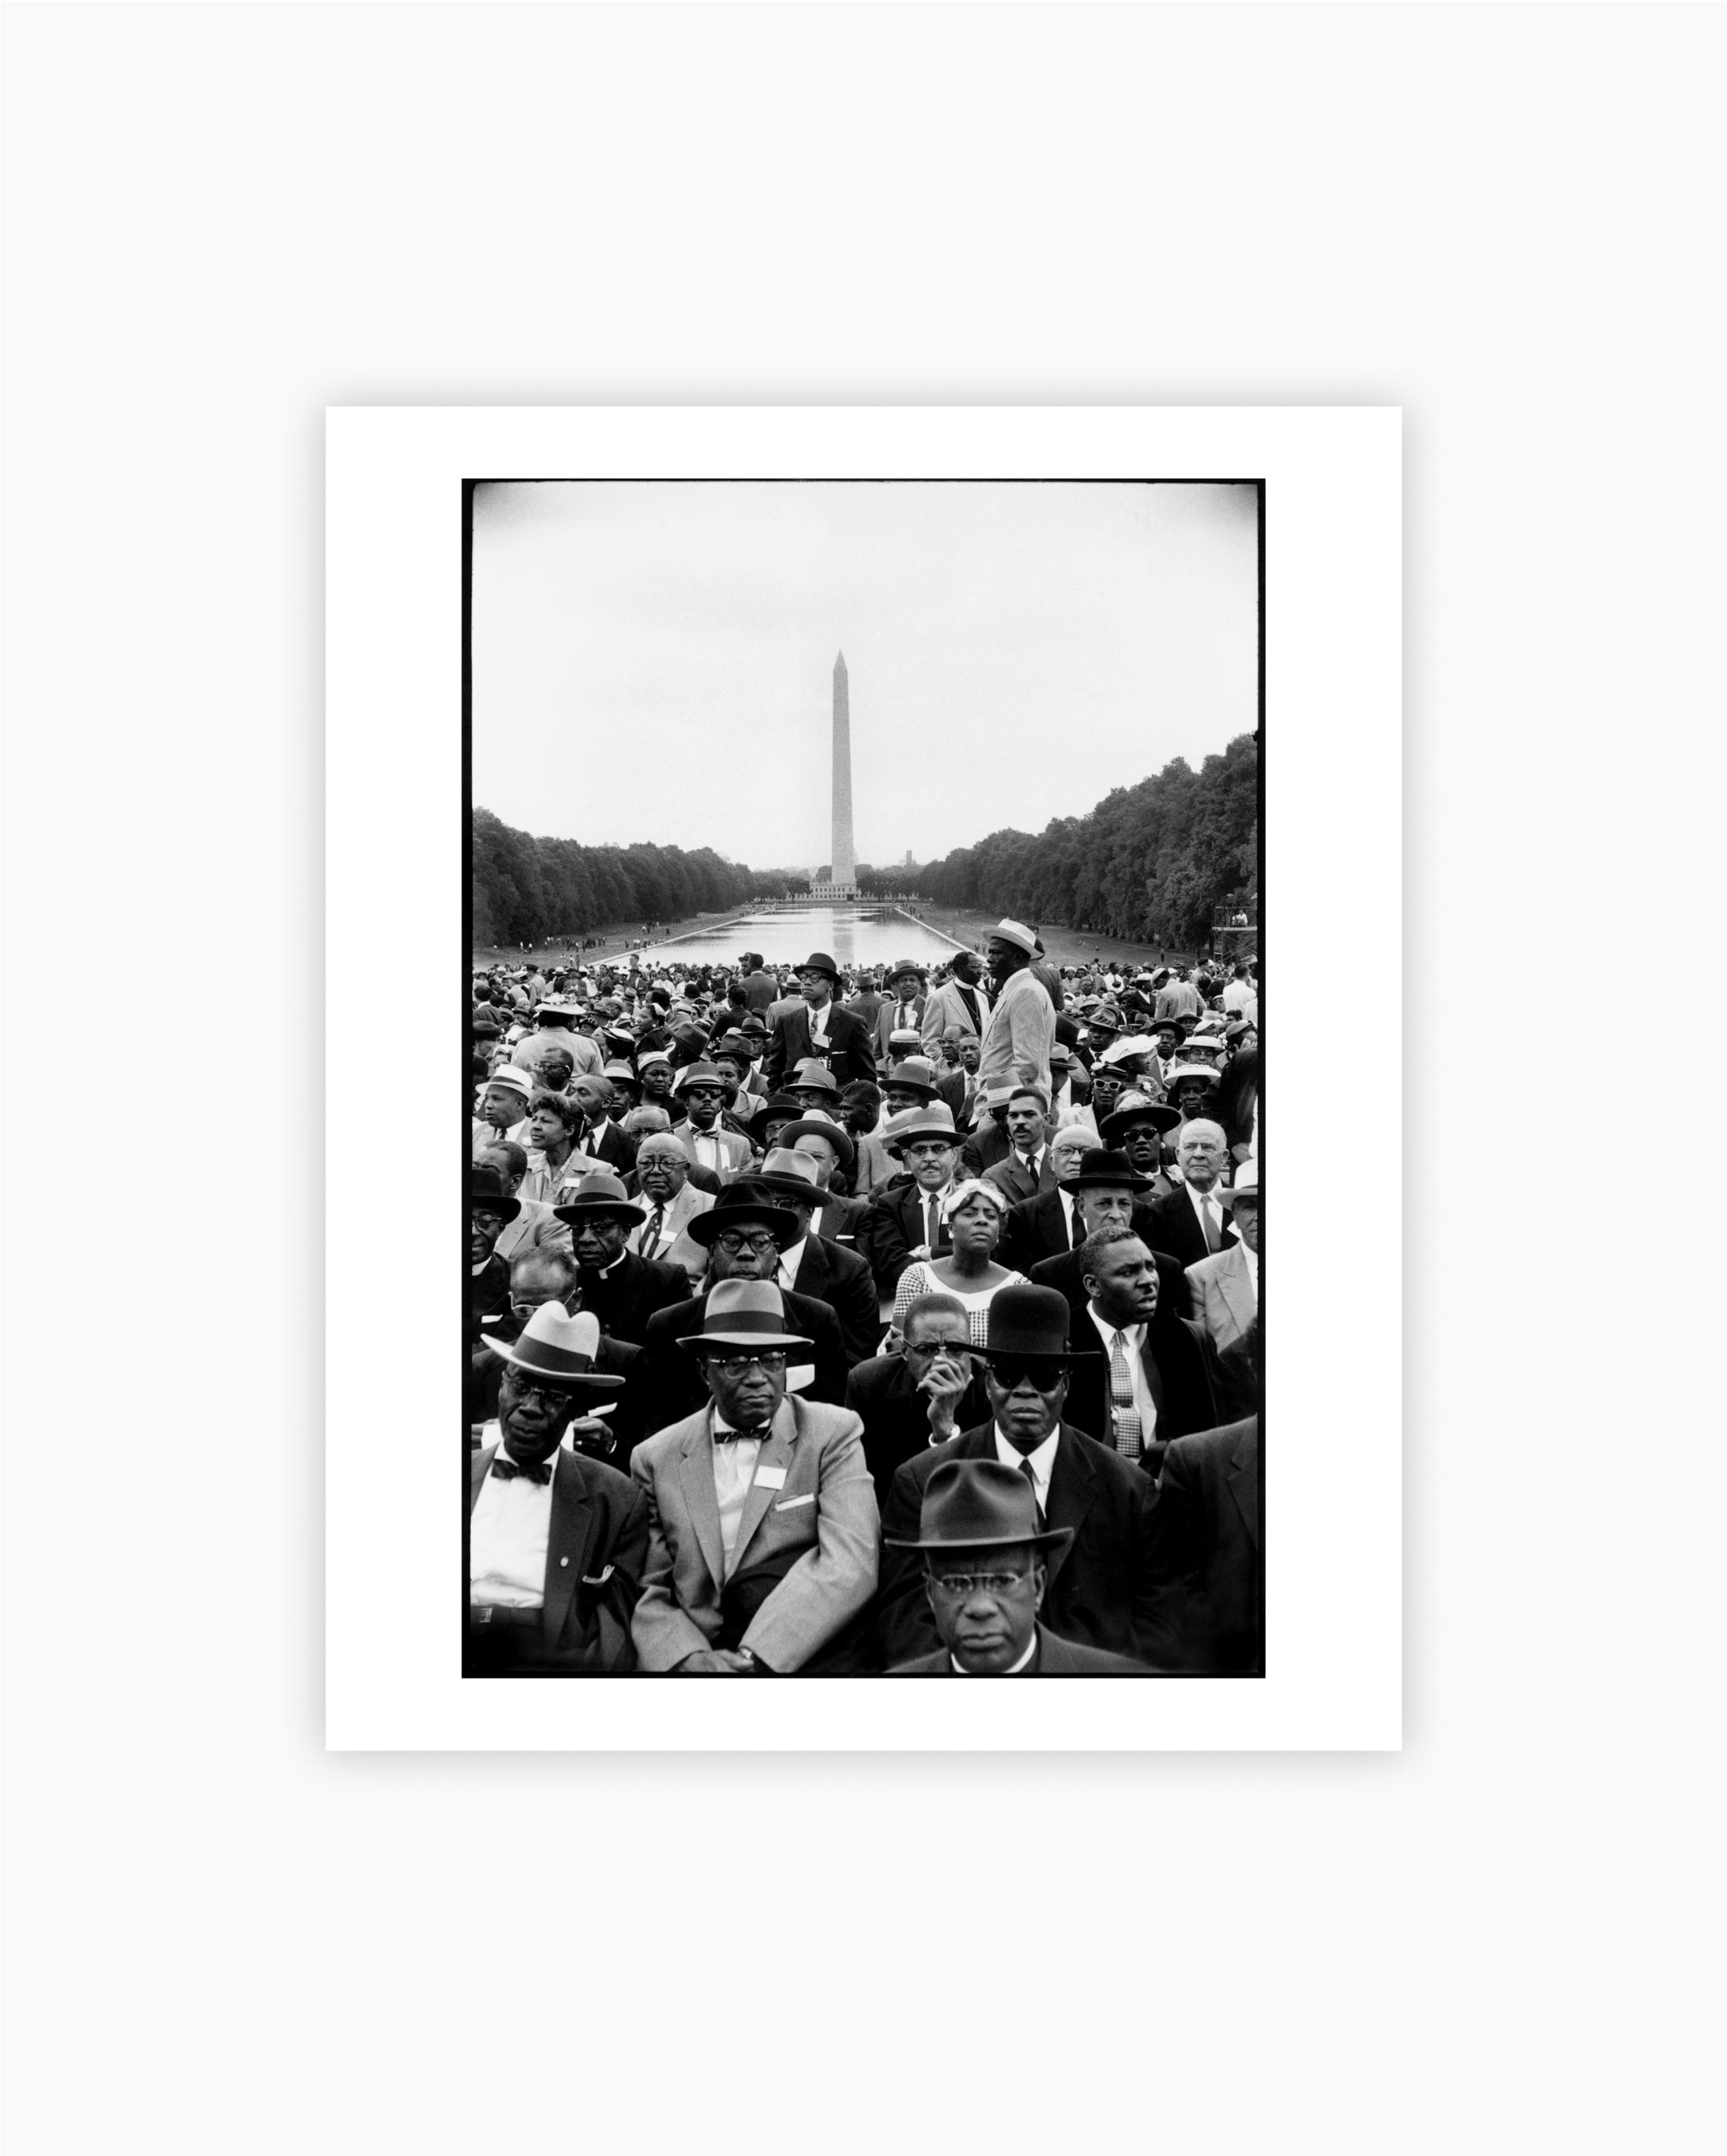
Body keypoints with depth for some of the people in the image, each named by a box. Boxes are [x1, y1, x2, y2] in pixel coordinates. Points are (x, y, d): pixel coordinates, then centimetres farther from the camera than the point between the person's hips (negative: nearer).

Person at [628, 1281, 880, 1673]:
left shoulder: (833, 1435, 2)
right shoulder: (657, 1459, 8)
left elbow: (852, 1566, -10)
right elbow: (648, 1591, 7)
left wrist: (754, 1656, -18)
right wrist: (688, 1657, -13)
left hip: (802, 1660, -1)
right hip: (691, 1662, 1)